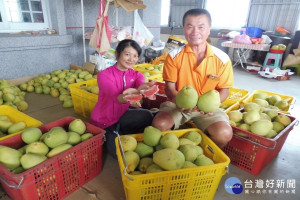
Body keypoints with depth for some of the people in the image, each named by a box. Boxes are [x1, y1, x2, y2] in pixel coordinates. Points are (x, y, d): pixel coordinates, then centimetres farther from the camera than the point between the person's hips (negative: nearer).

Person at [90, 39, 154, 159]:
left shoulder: (136, 75, -4)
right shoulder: (104, 75, -19)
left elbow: (142, 85, -30)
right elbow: (116, 97, -37)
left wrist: (145, 87, -57)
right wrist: (126, 96, -62)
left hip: (121, 115, 5)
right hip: (104, 123, -4)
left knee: (147, 116, -22)